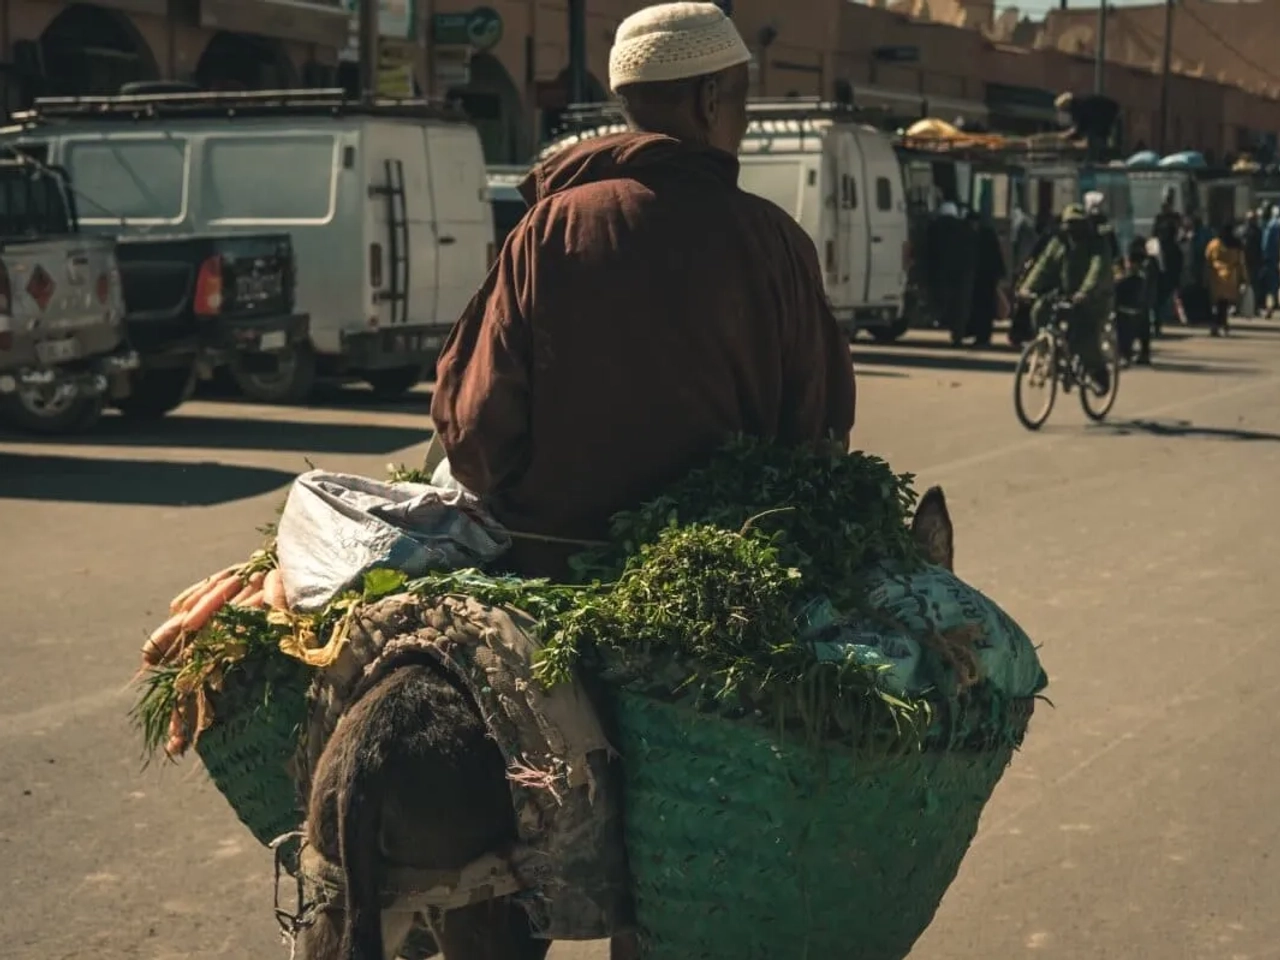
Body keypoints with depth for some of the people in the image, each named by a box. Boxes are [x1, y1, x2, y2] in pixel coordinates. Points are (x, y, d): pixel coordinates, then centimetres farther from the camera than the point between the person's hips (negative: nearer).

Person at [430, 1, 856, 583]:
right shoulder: (771, 239, -6)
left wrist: (524, 516, 12)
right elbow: (818, 421, -1)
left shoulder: (548, 229, -4)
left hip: (555, 561, 1)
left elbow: (477, 413, -5)